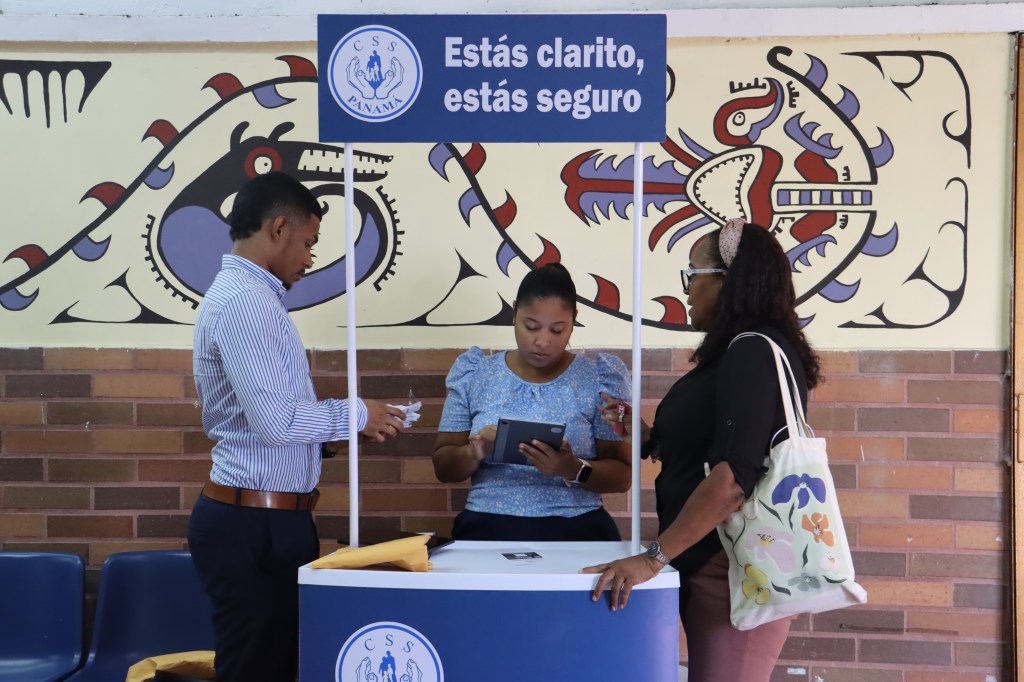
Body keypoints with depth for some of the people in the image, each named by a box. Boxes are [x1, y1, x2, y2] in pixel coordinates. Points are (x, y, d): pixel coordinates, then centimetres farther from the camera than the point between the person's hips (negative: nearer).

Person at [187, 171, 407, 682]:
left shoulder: (250, 296, 15)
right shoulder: (242, 299, -17)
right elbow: (274, 420, -24)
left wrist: (329, 433, 9)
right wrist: (355, 414, -9)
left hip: (268, 520, 10)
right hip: (253, 526, -10)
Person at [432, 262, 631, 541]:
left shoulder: (600, 379, 4)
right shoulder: (475, 375, 8)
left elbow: (622, 475, 3)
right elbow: (443, 467, 10)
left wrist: (574, 470, -17)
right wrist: (474, 453, -12)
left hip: (577, 530, 0)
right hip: (487, 528, 1)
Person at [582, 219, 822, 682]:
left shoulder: (754, 353, -16)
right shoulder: (739, 354, 16)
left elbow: (735, 474, -27)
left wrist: (654, 557, -28)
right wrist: (644, 435, 9)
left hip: (735, 570, -10)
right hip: (714, 563, 10)